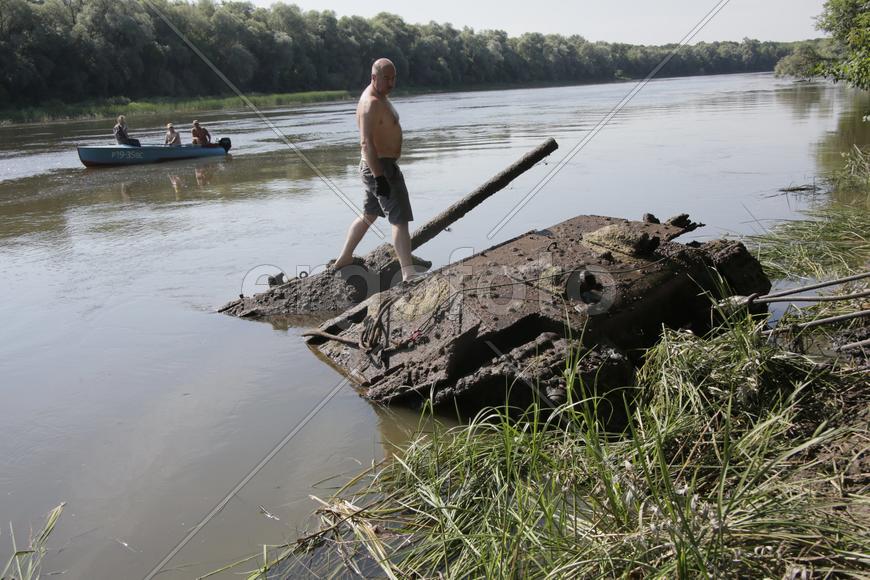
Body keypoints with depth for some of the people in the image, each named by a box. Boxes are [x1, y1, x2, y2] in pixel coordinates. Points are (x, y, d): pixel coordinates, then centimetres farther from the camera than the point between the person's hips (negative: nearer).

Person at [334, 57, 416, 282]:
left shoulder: (380, 97, 14)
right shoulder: (371, 103, -19)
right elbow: (366, 142, -28)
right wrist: (379, 177, -33)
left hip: (381, 165, 11)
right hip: (380, 167, -11)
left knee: (369, 214, 22)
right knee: (400, 220, -13)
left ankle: (344, 258, 34)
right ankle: (409, 274, -16)